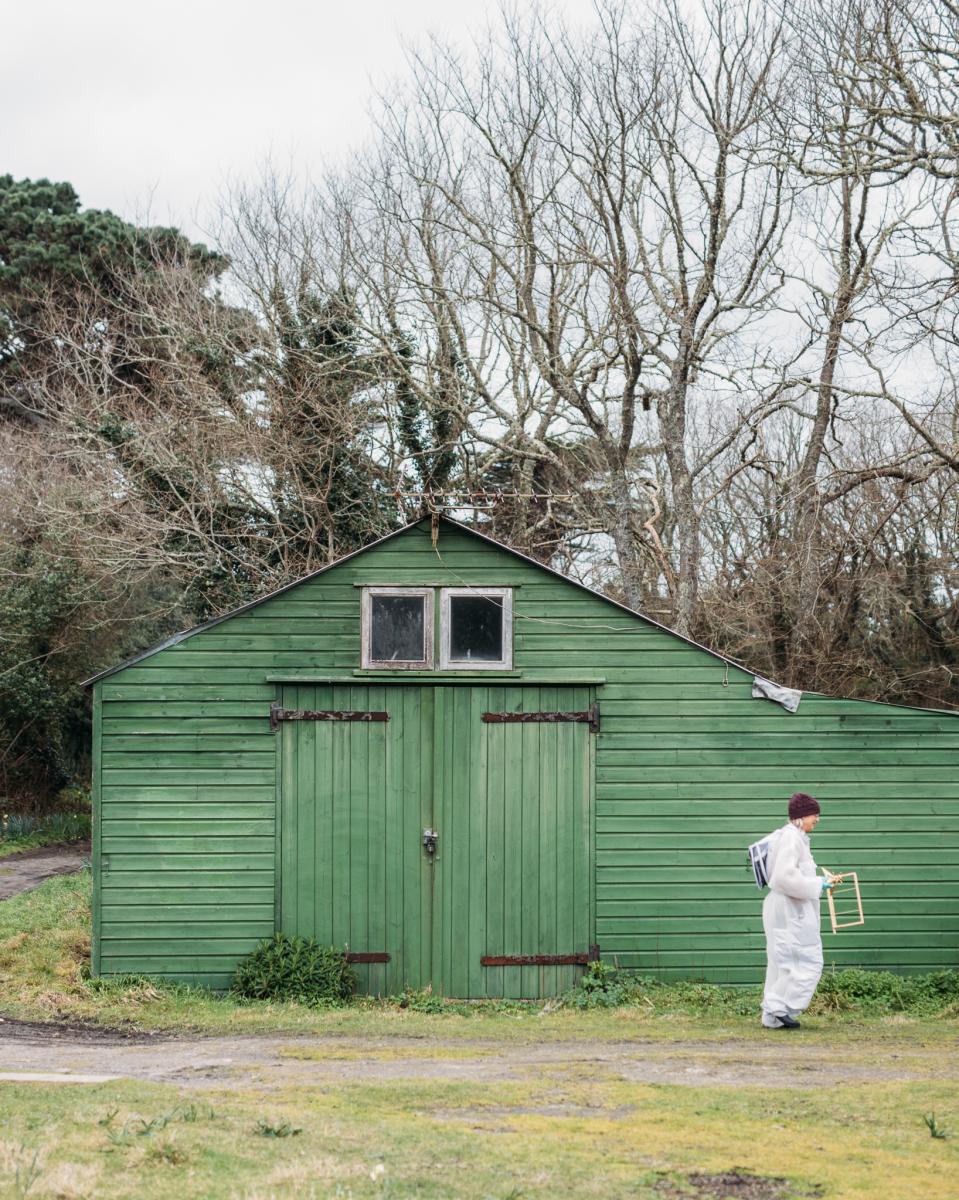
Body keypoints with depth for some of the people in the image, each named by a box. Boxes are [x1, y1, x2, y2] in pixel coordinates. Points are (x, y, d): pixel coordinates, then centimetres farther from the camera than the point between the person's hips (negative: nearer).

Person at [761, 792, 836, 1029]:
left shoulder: (796, 837, 16)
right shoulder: (791, 837, -16)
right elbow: (785, 876, -25)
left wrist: (820, 881, 14)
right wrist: (816, 885, -16)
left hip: (790, 910, 11)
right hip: (790, 910, -11)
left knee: (783, 964, 12)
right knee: (807, 962, -6)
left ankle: (773, 1016, 14)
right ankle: (781, 1009, -5)